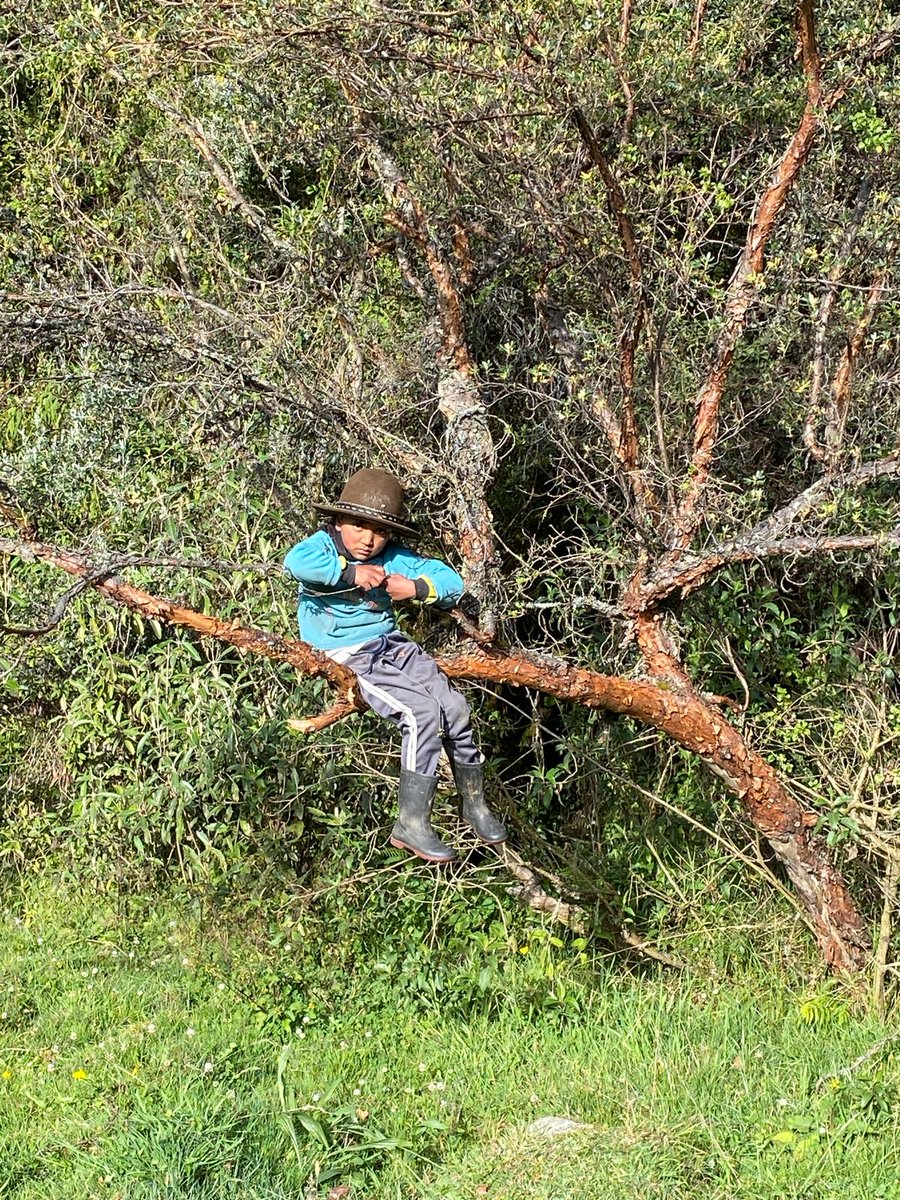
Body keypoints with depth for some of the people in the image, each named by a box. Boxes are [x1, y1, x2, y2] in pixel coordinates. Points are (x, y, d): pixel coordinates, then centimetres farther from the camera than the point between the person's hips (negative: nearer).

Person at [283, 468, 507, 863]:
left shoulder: (394, 559, 5)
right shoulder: (324, 545, -8)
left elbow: (451, 581, 5)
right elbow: (295, 561, -33)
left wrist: (414, 588, -13)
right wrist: (350, 572, -29)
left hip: (392, 645, 6)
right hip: (346, 660, -6)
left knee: (455, 708, -7)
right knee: (422, 712, -23)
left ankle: (474, 804, 15)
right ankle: (412, 823, -17)